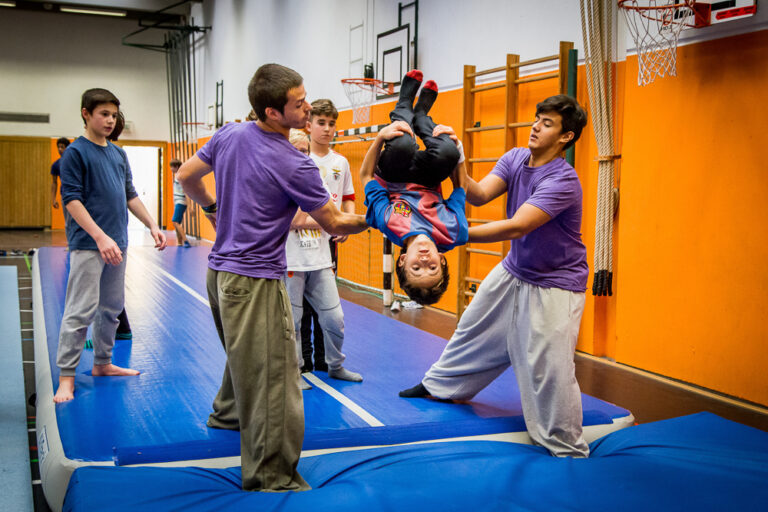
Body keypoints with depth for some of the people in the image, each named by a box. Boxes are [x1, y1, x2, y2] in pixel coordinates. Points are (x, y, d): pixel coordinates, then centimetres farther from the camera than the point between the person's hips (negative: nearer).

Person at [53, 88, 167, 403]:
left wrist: (152, 226, 10)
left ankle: (103, 363, 28)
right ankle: (66, 377, -1)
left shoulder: (119, 154, 14)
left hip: (117, 244, 7)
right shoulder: (76, 152, -7)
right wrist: (100, 237, -21)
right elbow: (72, 199, -13)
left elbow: (130, 196, 19)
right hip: (88, 245, -7)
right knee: (80, 312, -8)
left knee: (112, 308, 15)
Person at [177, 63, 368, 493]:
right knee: (272, 377, -4)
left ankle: (229, 412, 54)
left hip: (220, 269, 9)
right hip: (256, 281, -9)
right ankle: (272, 479, 2)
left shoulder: (229, 135, 1)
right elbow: (335, 224, -7)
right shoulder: (297, 166, -19)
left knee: (246, 356, 31)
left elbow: (187, 176, 15)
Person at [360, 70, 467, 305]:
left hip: (392, 181, -1)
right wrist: (457, 145, -23)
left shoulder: (389, 225, -44)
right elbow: (460, 185, -20)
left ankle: (404, 110, 15)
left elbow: (366, 175, -27)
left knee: (403, 145, -31)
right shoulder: (453, 235, -40)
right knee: (448, 151, -28)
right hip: (428, 185, 1)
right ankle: (419, 116, 17)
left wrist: (380, 138, -32)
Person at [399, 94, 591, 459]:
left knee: (548, 367, -10)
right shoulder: (514, 159, -3)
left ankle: (568, 451, 7)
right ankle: (441, 385, 46)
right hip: (513, 269, 8)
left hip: (554, 284, -8)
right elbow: (479, 196, -13)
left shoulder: (562, 180, -27)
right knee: (475, 329, 21)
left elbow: (516, 227, -34)